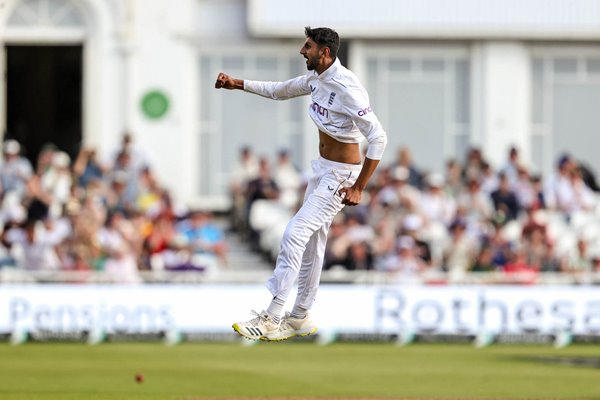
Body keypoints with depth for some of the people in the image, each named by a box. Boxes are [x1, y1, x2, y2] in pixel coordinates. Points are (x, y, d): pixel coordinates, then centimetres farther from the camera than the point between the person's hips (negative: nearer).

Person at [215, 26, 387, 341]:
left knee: (295, 234, -14)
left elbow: (378, 139, -27)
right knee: (312, 241, 14)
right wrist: (237, 84, 12)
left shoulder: (346, 87, -25)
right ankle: (300, 318, 24)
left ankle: (271, 319, -13)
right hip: (321, 168, 9)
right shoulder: (316, 79, 2)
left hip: (341, 174, -9)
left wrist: (358, 188, -25)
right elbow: (279, 91, 22)